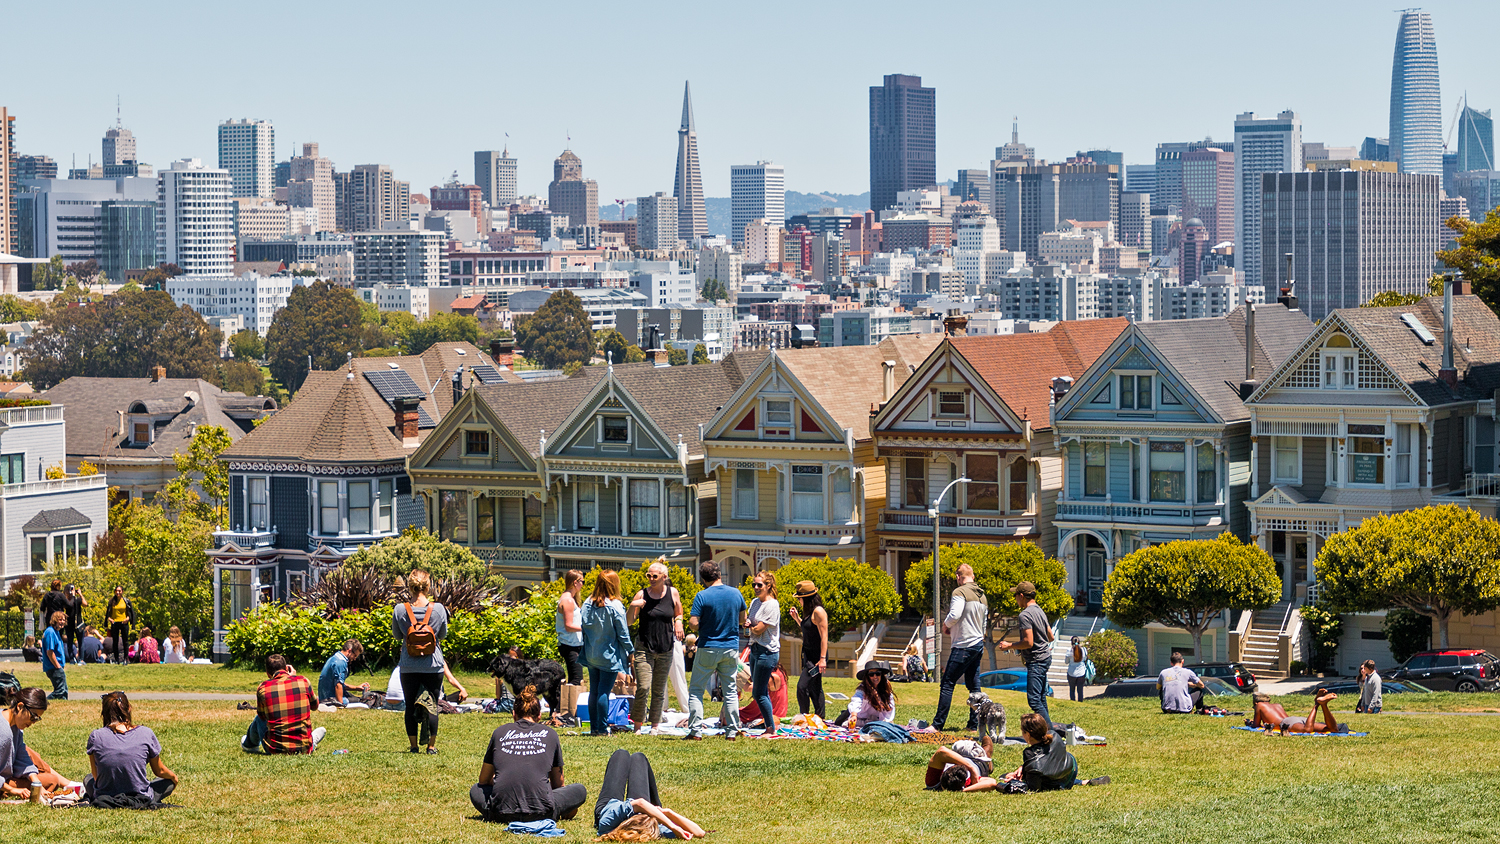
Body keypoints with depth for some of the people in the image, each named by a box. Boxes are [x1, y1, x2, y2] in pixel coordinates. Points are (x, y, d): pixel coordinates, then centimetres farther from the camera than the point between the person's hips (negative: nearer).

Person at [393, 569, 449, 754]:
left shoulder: (400, 610, -9)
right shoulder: (438, 609, -9)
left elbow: (397, 636, 5)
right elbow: (443, 635, 5)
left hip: (408, 667, 0)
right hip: (433, 666, 0)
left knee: (410, 706, 9)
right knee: (433, 705, 8)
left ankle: (413, 745, 9)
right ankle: (431, 745, 6)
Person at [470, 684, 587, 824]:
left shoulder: (500, 732, 17)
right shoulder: (549, 734, 16)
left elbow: (483, 780, 26)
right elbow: (558, 784, 27)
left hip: (501, 812, 1)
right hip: (539, 811, -1)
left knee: (476, 791, 32)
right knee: (580, 790, 22)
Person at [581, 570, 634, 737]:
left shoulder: (588, 604, 1)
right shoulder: (615, 606, -13)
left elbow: (584, 627, 6)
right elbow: (623, 633, -10)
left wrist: (587, 649, 15)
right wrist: (630, 651, 1)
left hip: (591, 654, 5)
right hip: (610, 655, -5)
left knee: (594, 691, 11)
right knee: (604, 691, -4)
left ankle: (594, 727, 15)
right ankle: (602, 728, -3)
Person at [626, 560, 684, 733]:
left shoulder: (672, 593, 2)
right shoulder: (642, 595, -3)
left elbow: (678, 614, 17)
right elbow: (628, 621, 2)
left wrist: (678, 623, -6)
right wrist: (632, 606, -17)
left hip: (666, 649, 2)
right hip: (644, 648, -2)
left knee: (659, 690, 8)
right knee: (643, 688, -14)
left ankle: (654, 725, 19)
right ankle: (637, 724, -2)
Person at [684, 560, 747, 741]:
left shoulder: (702, 596, -12)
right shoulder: (736, 593, 2)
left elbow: (693, 623, -16)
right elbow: (742, 619, 13)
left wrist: (703, 626, 4)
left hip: (708, 648, -4)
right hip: (731, 648, 4)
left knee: (696, 690, 5)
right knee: (730, 691, 11)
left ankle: (695, 731, -2)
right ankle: (732, 732, 8)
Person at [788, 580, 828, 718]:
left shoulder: (818, 611, -16)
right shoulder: (811, 612, 14)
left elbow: (824, 636, -19)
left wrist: (822, 658, -24)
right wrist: (797, 618, 18)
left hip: (816, 657, -10)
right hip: (809, 656, 10)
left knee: (802, 687, -15)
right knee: (814, 689, 14)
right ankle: (820, 718, 20)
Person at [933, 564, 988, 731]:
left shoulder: (960, 592, -10)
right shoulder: (982, 596, 16)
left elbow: (954, 615, -22)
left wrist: (946, 625, -2)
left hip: (963, 646, -8)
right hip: (978, 645, 8)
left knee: (947, 684, -7)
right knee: (974, 686, 12)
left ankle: (938, 724, -8)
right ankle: (974, 725, 11)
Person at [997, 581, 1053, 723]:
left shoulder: (1026, 614, -17)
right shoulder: (1040, 611, 13)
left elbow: (1028, 642, -23)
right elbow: (1050, 636, 21)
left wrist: (1009, 646, -10)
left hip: (1036, 662, -10)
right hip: (1045, 658, 10)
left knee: (1034, 700, -14)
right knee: (1041, 699, 15)